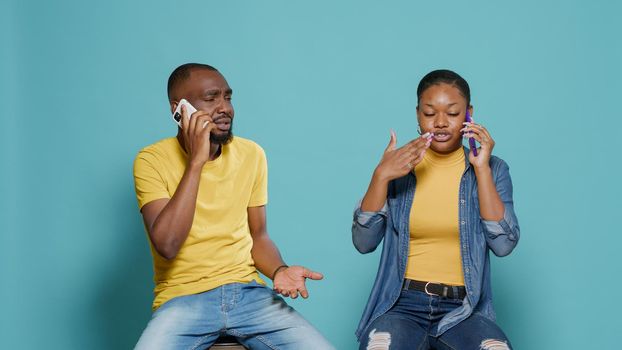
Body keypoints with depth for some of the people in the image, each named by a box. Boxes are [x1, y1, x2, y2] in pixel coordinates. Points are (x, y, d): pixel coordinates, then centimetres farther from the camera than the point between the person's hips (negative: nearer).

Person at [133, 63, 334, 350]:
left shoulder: (252, 154, 5)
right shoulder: (152, 160, -7)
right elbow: (167, 245, -20)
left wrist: (278, 270, -10)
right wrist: (196, 161, -20)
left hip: (247, 291, 3)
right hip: (183, 298, -3)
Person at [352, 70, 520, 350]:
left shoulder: (492, 169, 6)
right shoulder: (399, 168, 6)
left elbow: (503, 245, -8)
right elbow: (364, 242, -2)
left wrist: (482, 168, -10)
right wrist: (381, 176, -13)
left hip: (463, 310, 0)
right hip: (403, 304, 0)